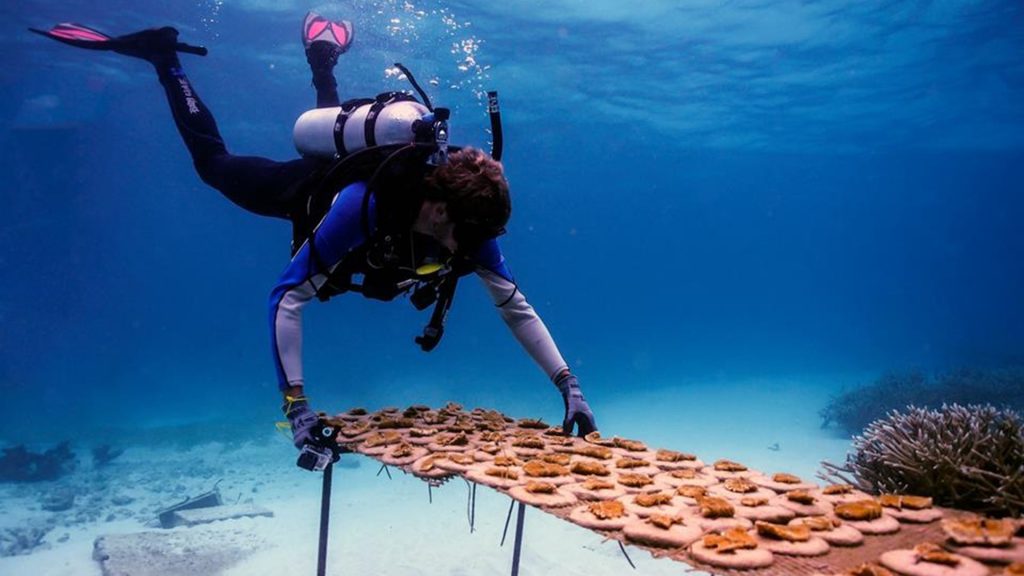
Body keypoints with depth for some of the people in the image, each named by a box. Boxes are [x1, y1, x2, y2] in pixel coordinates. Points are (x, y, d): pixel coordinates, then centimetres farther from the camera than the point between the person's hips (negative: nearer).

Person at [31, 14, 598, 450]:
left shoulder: (469, 223, -37)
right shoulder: (363, 207, -51)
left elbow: (516, 307, -31)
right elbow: (286, 299, -46)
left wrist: (568, 385, -38)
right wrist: (296, 405, -52)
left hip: (367, 166, 5)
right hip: (313, 186, -4)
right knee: (215, 163, 20)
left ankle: (323, 52, 58)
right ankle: (164, 58, 33)